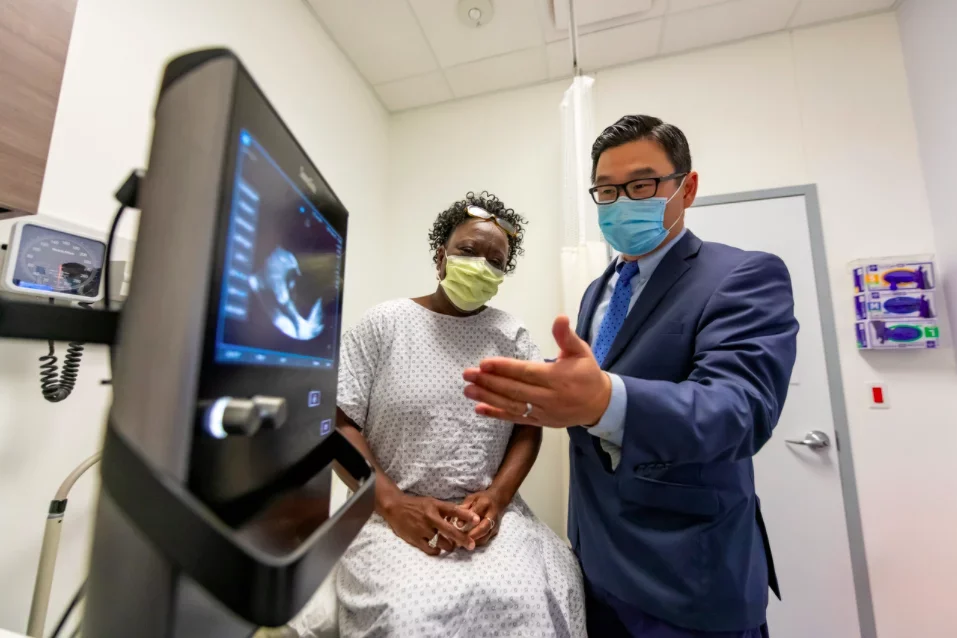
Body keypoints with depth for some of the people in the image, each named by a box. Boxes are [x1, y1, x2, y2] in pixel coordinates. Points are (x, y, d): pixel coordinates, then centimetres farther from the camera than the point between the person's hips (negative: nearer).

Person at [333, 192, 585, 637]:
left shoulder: (512, 337, 5)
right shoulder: (383, 324, -2)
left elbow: (529, 426, 3)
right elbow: (339, 421, -4)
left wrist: (497, 496, -12)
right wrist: (393, 503, -14)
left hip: (492, 511, 3)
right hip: (395, 516, -2)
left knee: (533, 600, -19)